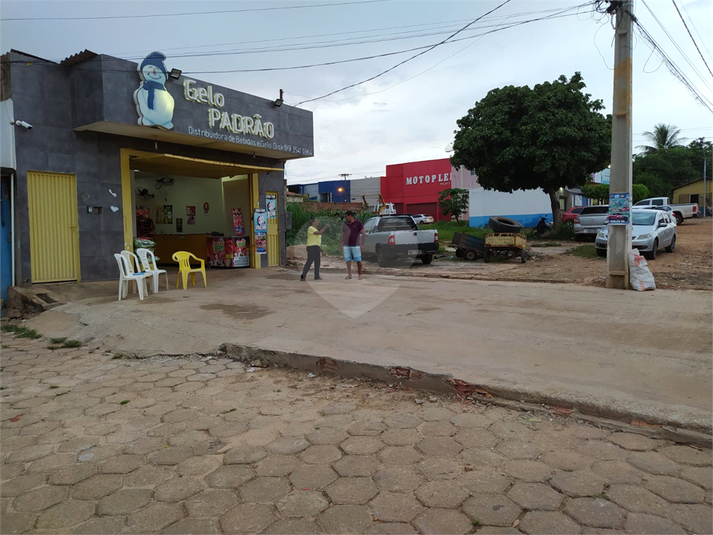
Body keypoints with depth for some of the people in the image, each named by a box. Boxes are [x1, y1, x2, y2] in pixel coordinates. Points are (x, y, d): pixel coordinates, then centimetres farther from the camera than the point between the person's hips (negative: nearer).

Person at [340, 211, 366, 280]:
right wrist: (341, 244, 9)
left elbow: (363, 233, -3)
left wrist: (362, 244, -8)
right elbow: (342, 235, 15)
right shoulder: (345, 224, 11)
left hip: (356, 245, -4)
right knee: (348, 260, 1)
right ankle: (349, 274, 5)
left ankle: (360, 275, 9)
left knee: (358, 260, -2)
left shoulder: (358, 223, -2)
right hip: (346, 246, 4)